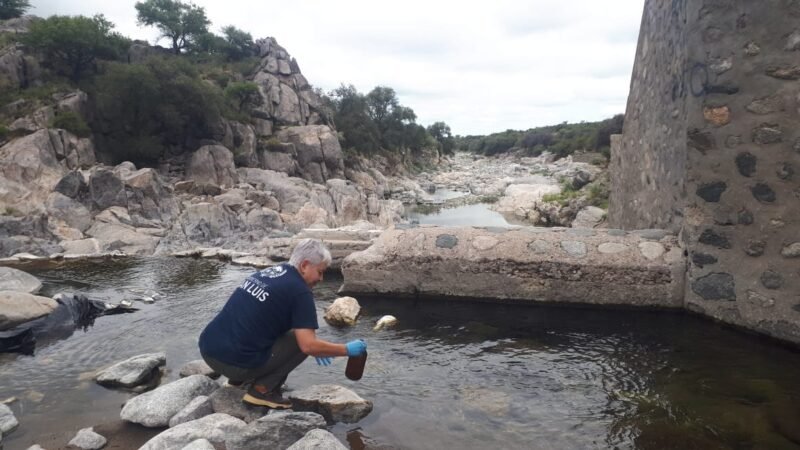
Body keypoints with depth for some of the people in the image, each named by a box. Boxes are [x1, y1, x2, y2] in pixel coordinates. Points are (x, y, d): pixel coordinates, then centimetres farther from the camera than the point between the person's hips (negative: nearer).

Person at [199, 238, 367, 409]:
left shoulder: (268, 272, 15)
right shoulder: (299, 291, -10)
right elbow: (308, 345, -17)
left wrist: (315, 347, 27)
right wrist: (347, 350, -1)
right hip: (234, 362, -8)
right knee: (299, 341, 2)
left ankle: (237, 380, 21)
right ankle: (262, 390, 0)